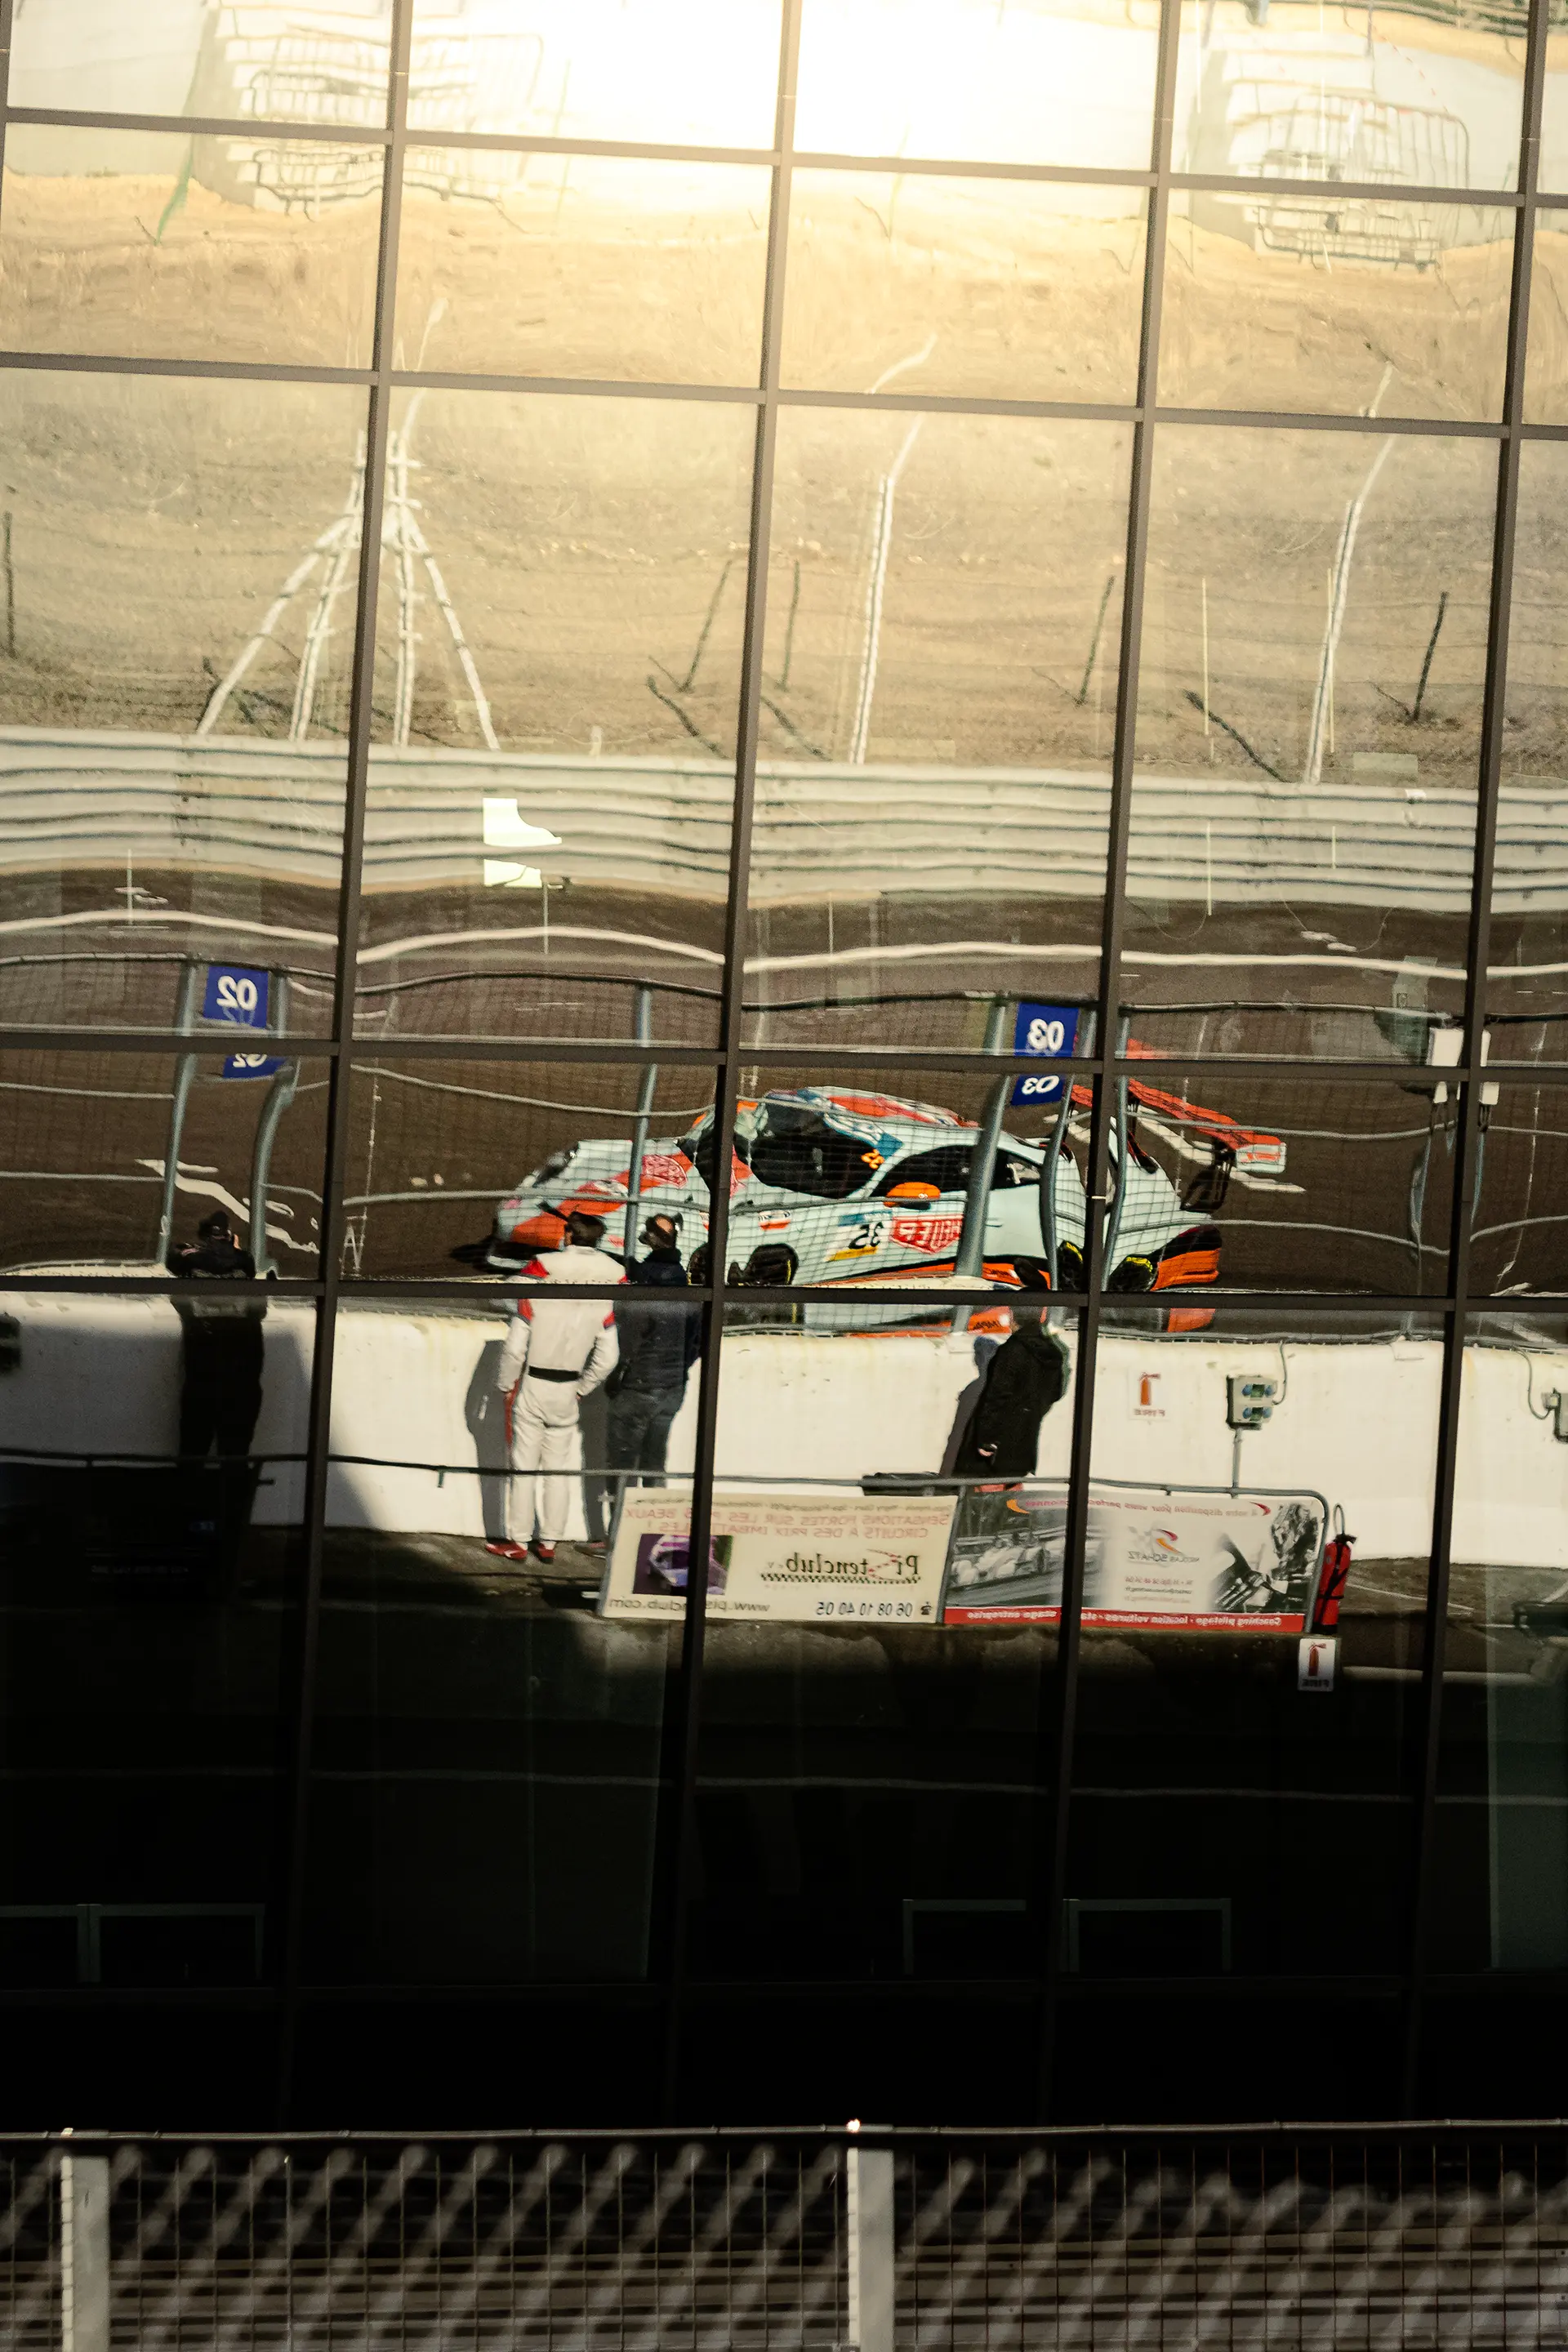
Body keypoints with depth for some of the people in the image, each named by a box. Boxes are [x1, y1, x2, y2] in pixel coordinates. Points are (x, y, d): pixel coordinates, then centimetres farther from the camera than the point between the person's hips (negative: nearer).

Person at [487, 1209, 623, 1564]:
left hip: (532, 1385, -3)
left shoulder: (541, 1270, -15)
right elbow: (607, 1357, -2)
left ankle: (518, 1541, 11)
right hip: (568, 1391, 3)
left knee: (524, 1467, 5)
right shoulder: (612, 1279, -7)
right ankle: (549, 1542, 18)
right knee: (557, 1469, 13)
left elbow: (516, 1344, -10)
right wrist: (582, 1388, 13)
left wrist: (506, 1385, 4)